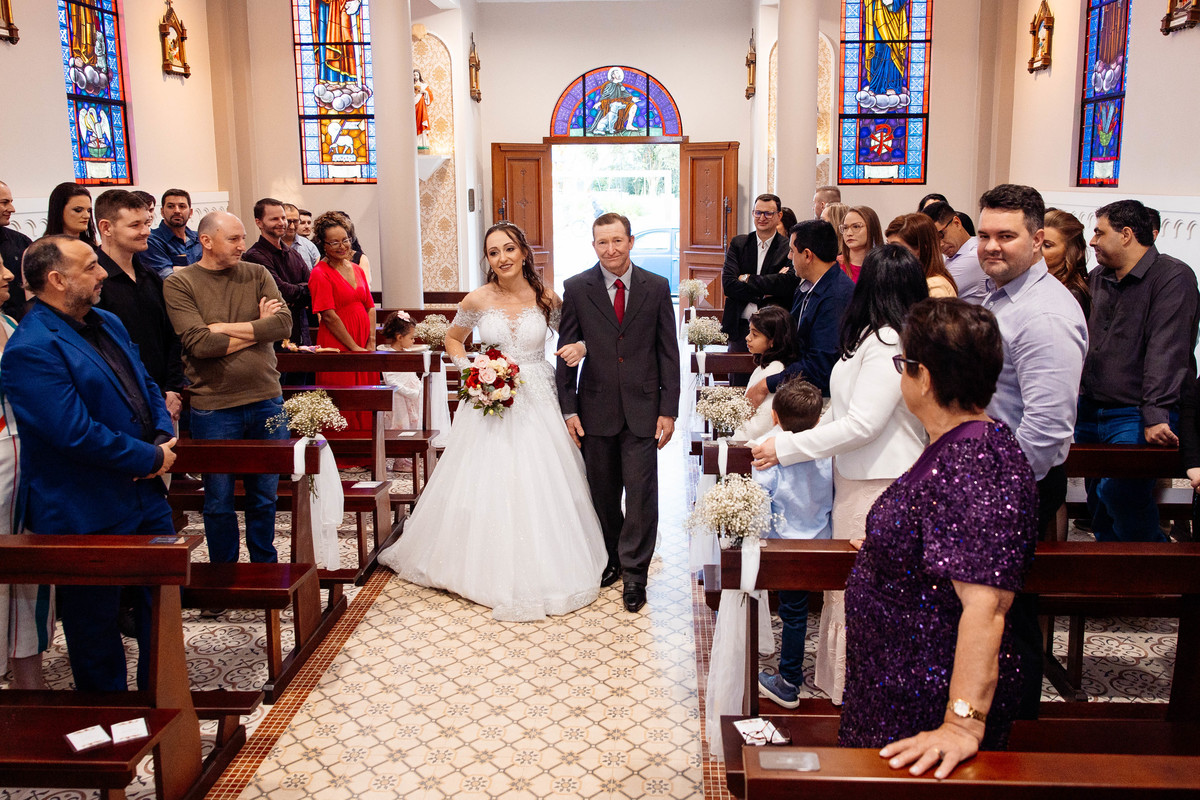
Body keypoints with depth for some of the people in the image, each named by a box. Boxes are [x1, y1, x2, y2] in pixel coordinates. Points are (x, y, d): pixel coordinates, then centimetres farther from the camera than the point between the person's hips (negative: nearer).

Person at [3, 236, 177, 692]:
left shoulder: (108, 324, 9)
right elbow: (76, 434, -26)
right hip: (86, 515, -8)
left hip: (145, 495, 9)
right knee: (96, 625, 10)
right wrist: (151, 457, -16)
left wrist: (164, 438, -4)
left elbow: (146, 388, 16)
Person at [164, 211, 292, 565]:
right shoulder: (179, 283, -3)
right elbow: (199, 343, -16)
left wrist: (225, 328, -12)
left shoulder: (257, 274, 7)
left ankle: (266, 569, 31)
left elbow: (284, 323, -8)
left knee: (265, 497, 14)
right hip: (214, 407, -3)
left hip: (266, 400, 3)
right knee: (219, 502, 8)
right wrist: (257, 328, -7)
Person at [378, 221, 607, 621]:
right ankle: (490, 571, 24)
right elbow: (452, 339, 13)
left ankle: (540, 571, 23)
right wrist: (468, 368, -4)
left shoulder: (546, 298, -3)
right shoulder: (477, 300, -3)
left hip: (535, 405, 0)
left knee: (538, 487, 4)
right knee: (487, 483, 5)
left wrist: (579, 347, -9)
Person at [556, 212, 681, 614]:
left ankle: (634, 573, 14)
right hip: (596, 408, 1)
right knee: (603, 492, 12)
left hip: (643, 408, -1)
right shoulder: (576, 288, 0)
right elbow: (565, 352, 2)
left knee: (641, 492, -1)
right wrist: (568, 408, -3)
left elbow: (668, 352, 2)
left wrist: (669, 409, -3)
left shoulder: (657, 287, 0)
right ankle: (612, 559, 32)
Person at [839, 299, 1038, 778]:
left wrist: (963, 724, -40)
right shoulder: (957, 449, 4)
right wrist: (882, 550, 36)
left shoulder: (974, 464, -28)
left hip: (928, 710, -9)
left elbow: (985, 607, -35)